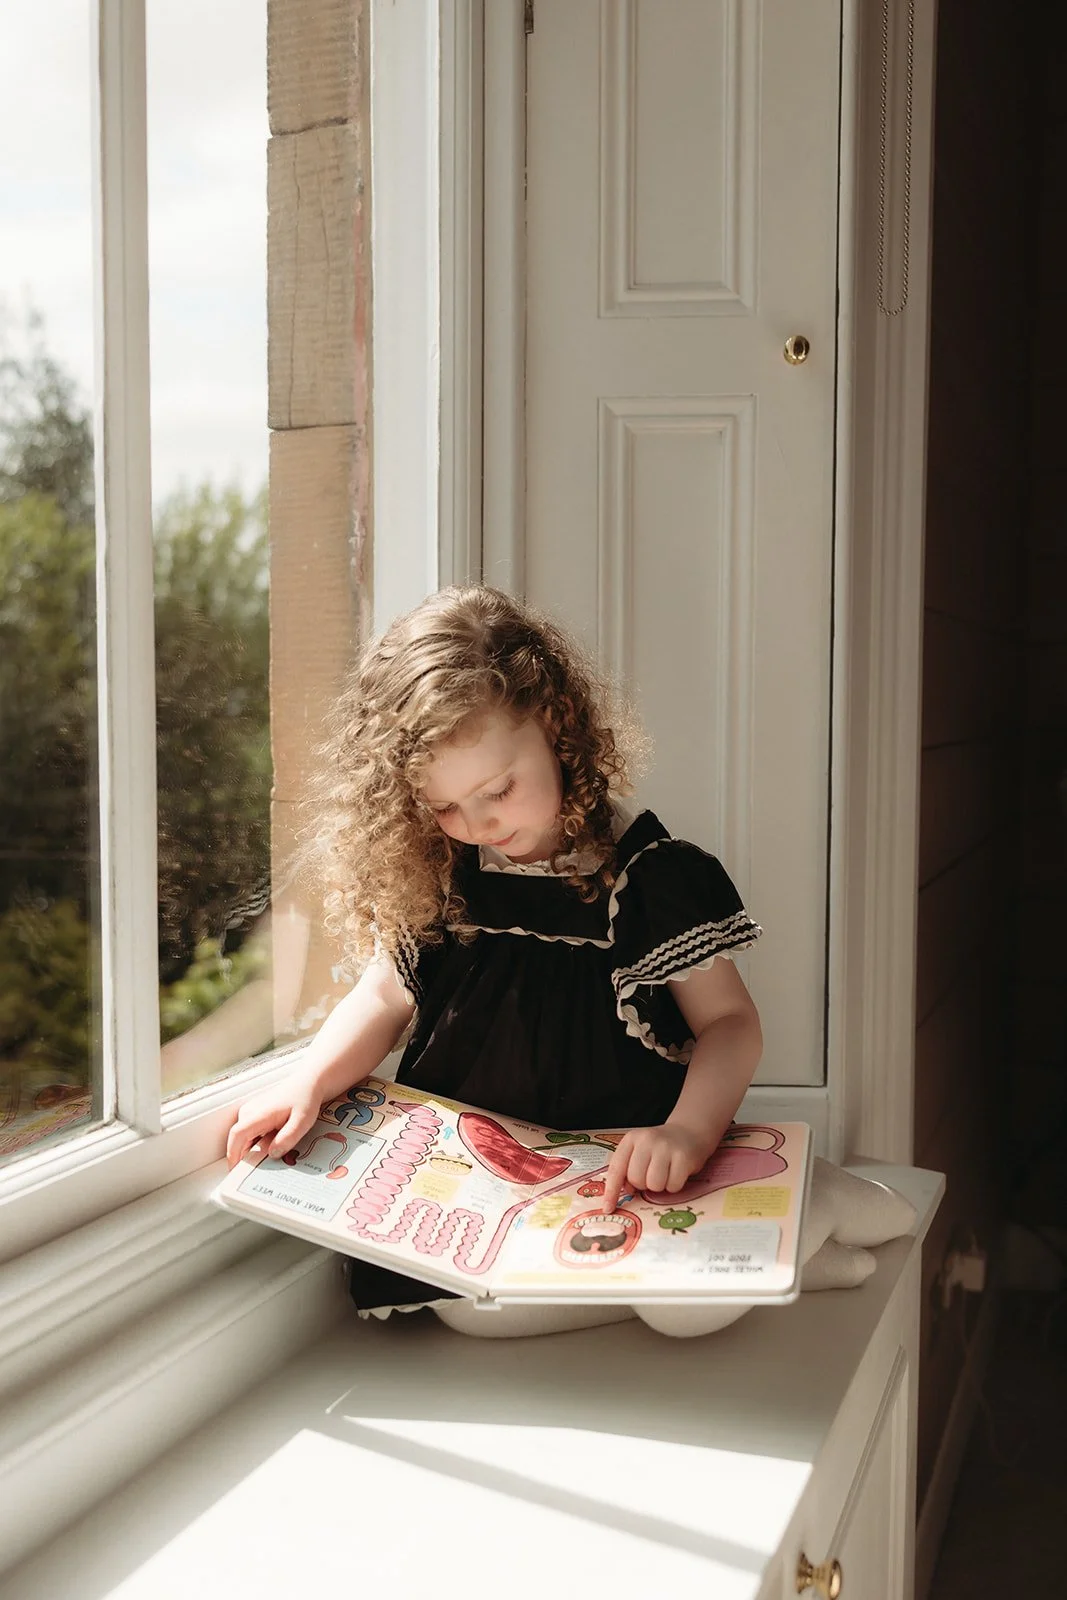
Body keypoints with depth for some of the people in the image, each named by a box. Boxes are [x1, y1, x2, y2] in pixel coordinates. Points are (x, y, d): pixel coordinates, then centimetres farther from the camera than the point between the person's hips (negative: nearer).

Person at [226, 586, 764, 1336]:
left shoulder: (651, 877, -6)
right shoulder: (434, 883, 5)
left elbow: (730, 1022, -6)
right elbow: (384, 1000, 11)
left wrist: (688, 1130, -26)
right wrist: (307, 1084, -8)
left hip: (618, 1181, -4)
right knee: (463, 1299, -22)